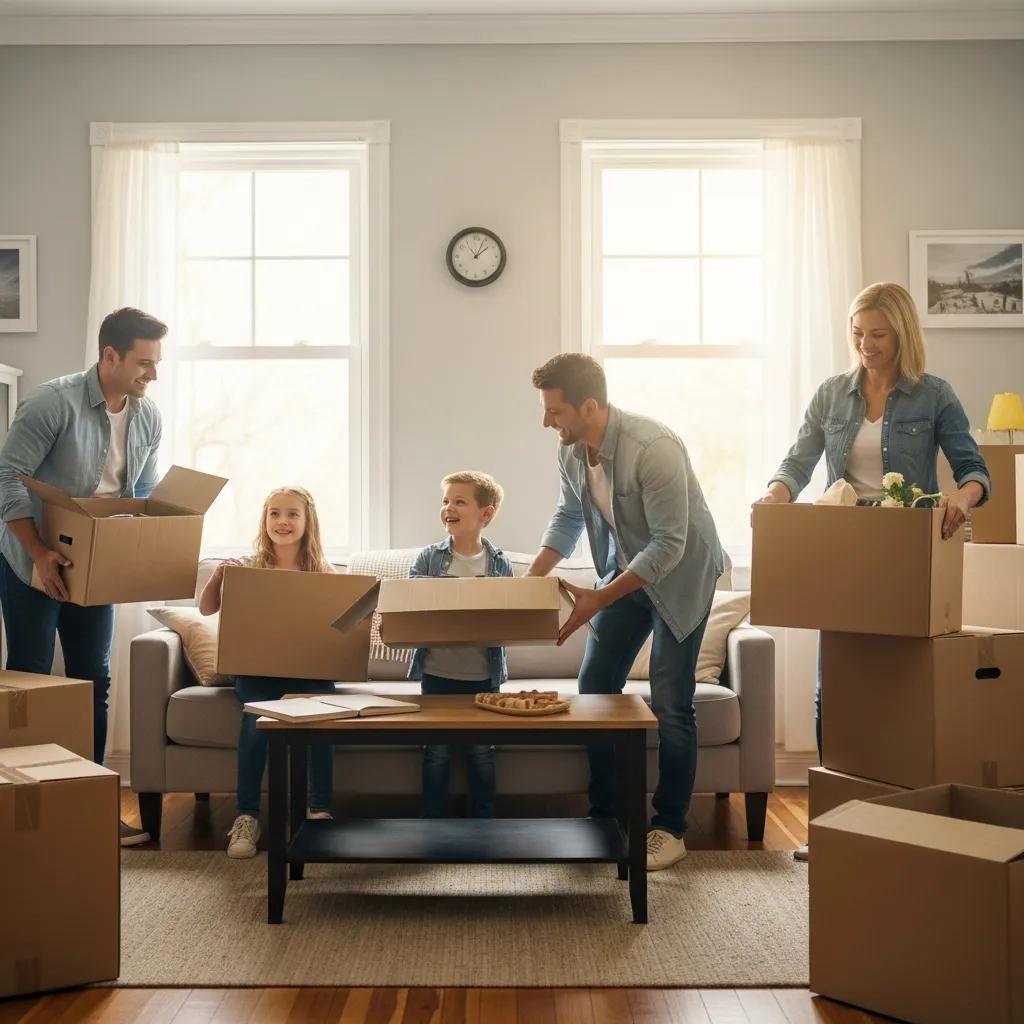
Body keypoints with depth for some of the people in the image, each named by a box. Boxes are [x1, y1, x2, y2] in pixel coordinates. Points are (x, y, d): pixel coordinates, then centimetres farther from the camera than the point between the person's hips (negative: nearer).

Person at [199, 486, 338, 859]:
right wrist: (218, 573, -16)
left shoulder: (323, 572, 8)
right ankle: (246, 817, -22)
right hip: (256, 669, 0)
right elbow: (206, 609, 0)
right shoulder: (249, 567, 7)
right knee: (258, 714, -33)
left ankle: (321, 812, -20)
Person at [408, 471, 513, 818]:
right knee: (436, 752, 6)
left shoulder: (500, 565, 0)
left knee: (481, 752, 7)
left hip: (483, 675, 0)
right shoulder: (428, 558, 0)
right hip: (436, 673, 0)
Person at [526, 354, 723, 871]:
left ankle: (669, 829, 10)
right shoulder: (570, 449, -10)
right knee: (594, 688, 5)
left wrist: (598, 599, -33)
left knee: (669, 704, -5)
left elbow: (669, 545, -31)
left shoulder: (653, 449, -32)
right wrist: (533, 577, -5)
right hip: (624, 568, 7)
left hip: (680, 573, -7)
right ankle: (604, 817, 18)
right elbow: (569, 515, 7)